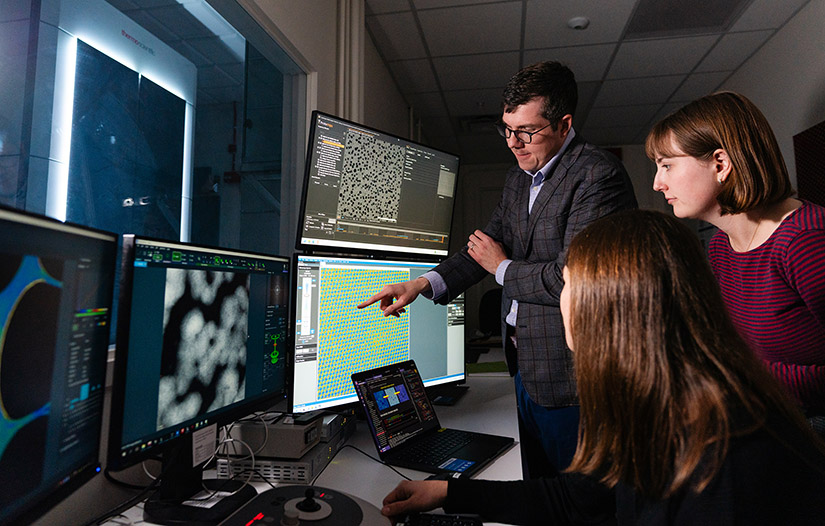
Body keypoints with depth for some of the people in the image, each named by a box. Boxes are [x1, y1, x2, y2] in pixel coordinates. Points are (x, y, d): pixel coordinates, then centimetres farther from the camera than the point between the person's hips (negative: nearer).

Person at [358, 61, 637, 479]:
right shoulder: (518, 177, 9)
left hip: (568, 378, -8)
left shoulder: (597, 175, -19)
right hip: (526, 366, 8)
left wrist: (502, 268, -9)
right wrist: (424, 284, -2)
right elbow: (490, 242, 12)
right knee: (536, 492, 24)